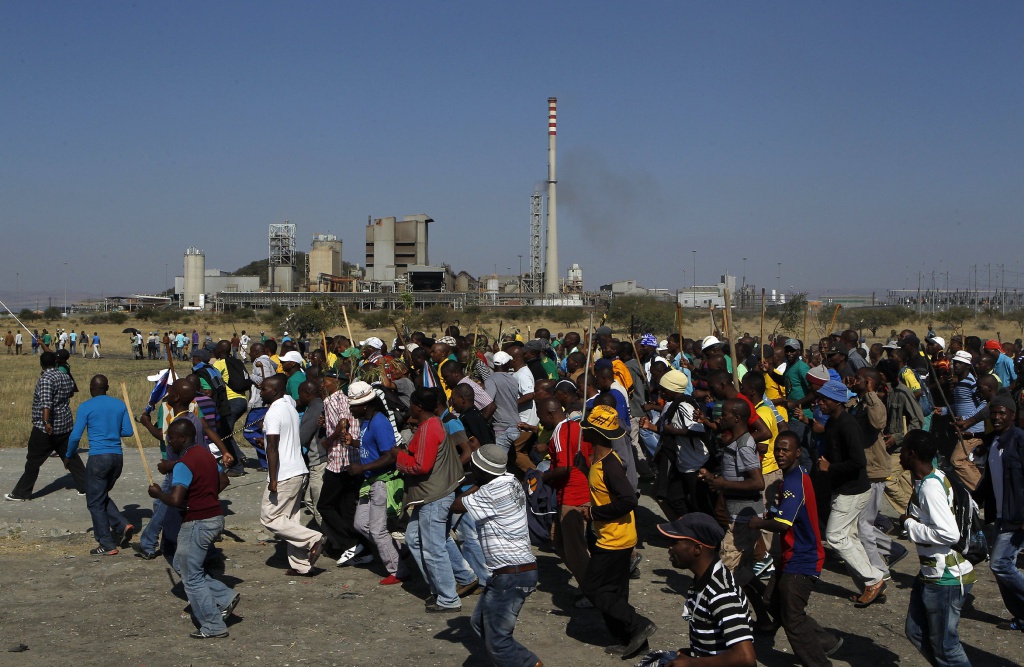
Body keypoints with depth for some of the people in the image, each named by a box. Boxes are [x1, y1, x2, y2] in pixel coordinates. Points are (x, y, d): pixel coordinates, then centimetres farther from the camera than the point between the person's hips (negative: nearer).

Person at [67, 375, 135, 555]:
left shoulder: (86, 407, -5)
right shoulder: (120, 405, 8)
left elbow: (75, 436, -8)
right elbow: (128, 432, 10)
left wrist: (69, 455, 9)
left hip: (98, 457, -5)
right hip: (117, 457, 6)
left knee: (95, 501, 5)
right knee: (102, 496, 23)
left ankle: (107, 545, 4)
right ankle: (122, 525, 4)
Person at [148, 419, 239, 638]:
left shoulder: (183, 464, -20)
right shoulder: (206, 454, 9)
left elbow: (175, 499, -28)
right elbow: (223, 481, 20)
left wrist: (158, 493, -10)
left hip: (197, 524, -9)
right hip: (215, 517, 9)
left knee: (192, 578, 3)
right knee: (181, 565, 23)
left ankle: (213, 627, 9)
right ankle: (225, 597, 17)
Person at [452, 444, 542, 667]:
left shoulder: (493, 492, -20)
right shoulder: (510, 481, 6)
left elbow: (456, 506, -11)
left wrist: (476, 486, 2)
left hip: (511, 576, -10)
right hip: (509, 572, 10)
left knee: (497, 641, -5)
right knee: (480, 622, 22)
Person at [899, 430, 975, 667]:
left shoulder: (930, 487, -23)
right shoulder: (932, 478, 7)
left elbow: (949, 534, -31)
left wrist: (910, 524, -19)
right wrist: (911, 521, 3)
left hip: (946, 579, -10)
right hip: (933, 574, 10)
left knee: (944, 645, 1)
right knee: (917, 633, 19)